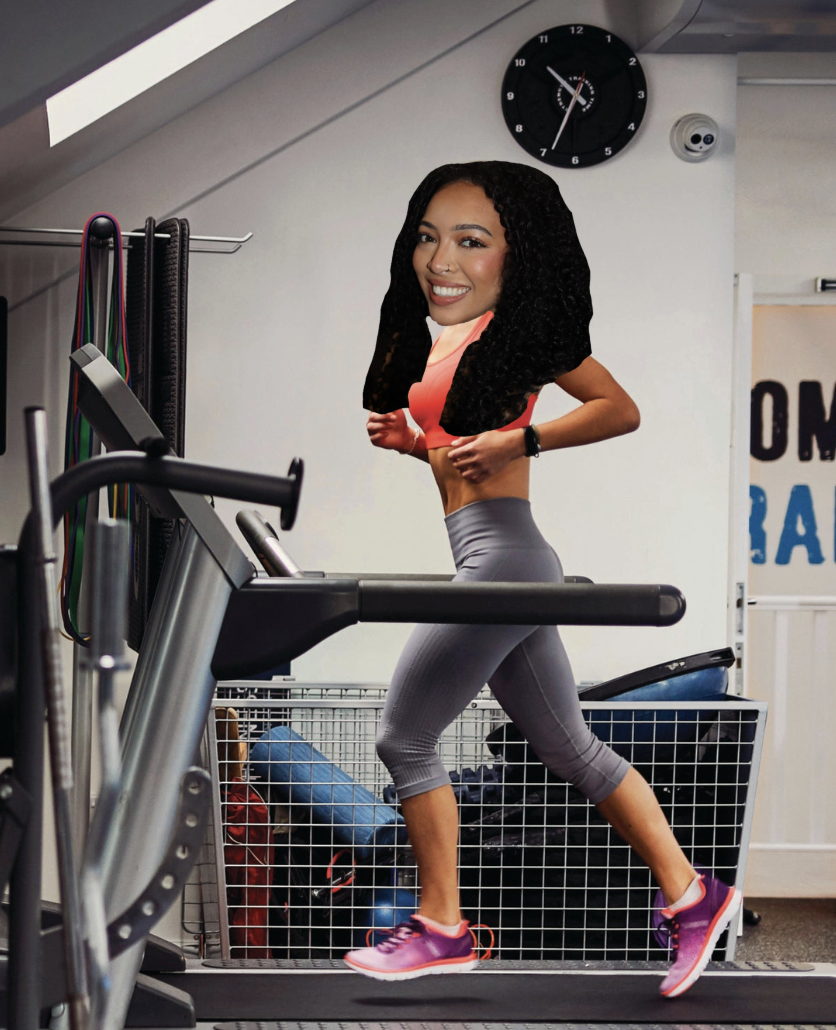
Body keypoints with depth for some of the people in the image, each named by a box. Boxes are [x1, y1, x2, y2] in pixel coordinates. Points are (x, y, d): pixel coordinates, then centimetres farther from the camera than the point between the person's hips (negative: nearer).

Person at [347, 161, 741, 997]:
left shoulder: (515, 331, -11)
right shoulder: (439, 337, 13)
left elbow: (620, 410, -12)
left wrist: (516, 442, -19)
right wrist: (408, 440, 6)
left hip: (503, 556, -10)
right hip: (498, 565, 10)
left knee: (403, 737, 0)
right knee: (569, 748, 15)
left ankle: (440, 927, 12)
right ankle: (690, 896, 18)